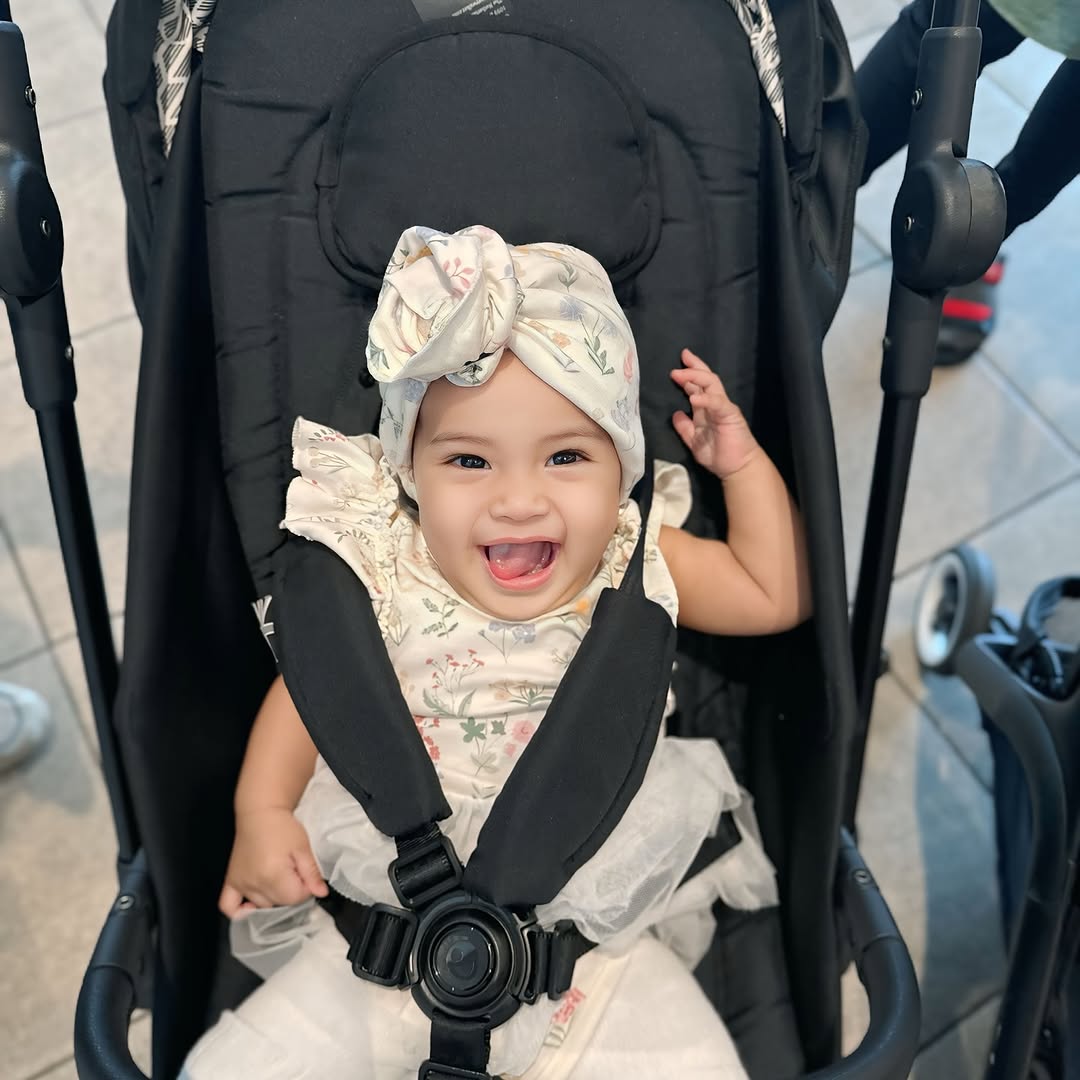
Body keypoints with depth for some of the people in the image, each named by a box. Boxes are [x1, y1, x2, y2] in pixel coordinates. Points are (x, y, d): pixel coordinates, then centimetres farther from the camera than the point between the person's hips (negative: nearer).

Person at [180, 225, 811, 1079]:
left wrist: (741, 460, 0)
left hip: (603, 927, 1)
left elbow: (779, 596, 5)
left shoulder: (641, 568, -3)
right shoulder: (384, 582, -7)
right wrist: (263, 810, -8)